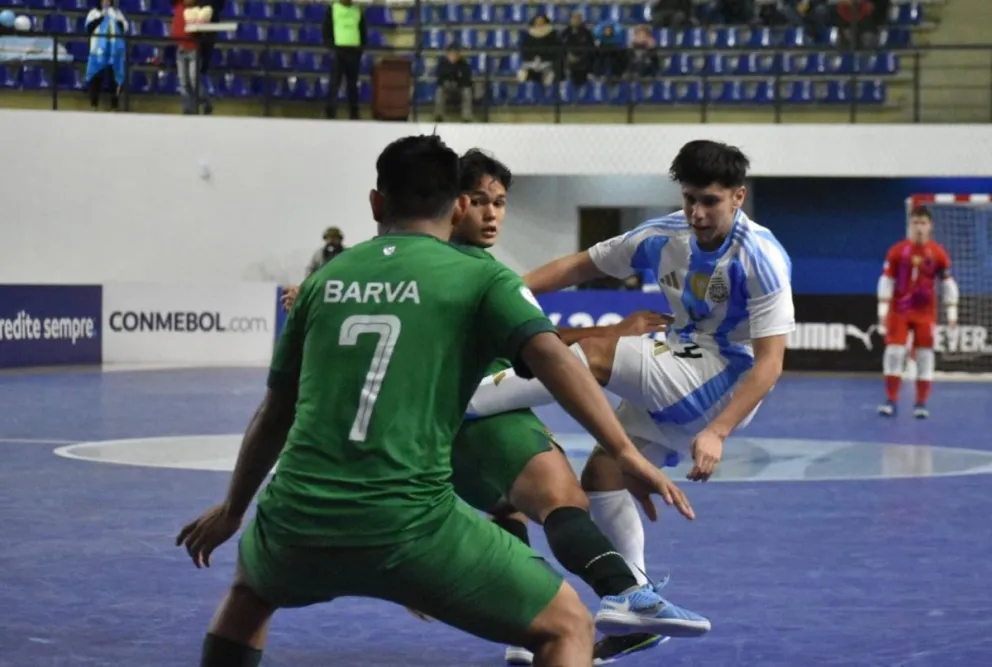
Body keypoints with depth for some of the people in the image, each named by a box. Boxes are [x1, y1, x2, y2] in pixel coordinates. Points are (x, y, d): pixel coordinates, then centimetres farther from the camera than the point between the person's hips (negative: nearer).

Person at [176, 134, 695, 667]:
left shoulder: (327, 278, 15)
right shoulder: (479, 275, 5)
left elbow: (275, 413, 24)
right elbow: (550, 355, -13)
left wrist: (232, 510, 36)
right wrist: (625, 453, -18)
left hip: (297, 522, 5)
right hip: (408, 525, -4)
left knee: (250, 589, 39)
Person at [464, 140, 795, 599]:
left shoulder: (761, 258, -19)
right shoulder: (665, 235, -2)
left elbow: (769, 362, -23)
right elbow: (582, 265, 9)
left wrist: (716, 432, -33)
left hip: (724, 382, -7)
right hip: (677, 382, 8)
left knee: (594, 355, -23)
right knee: (601, 476, -1)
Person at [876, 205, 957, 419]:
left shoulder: (938, 253, -3)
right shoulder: (897, 251, -5)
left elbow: (948, 283, 3)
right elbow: (886, 281, -2)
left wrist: (952, 313, -1)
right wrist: (882, 312, -7)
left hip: (926, 312, 0)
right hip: (899, 310, 0)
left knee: (925, 355, 0)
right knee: (894, 352, -6)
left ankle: (921, 404, 7)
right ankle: (891, 401, 0)